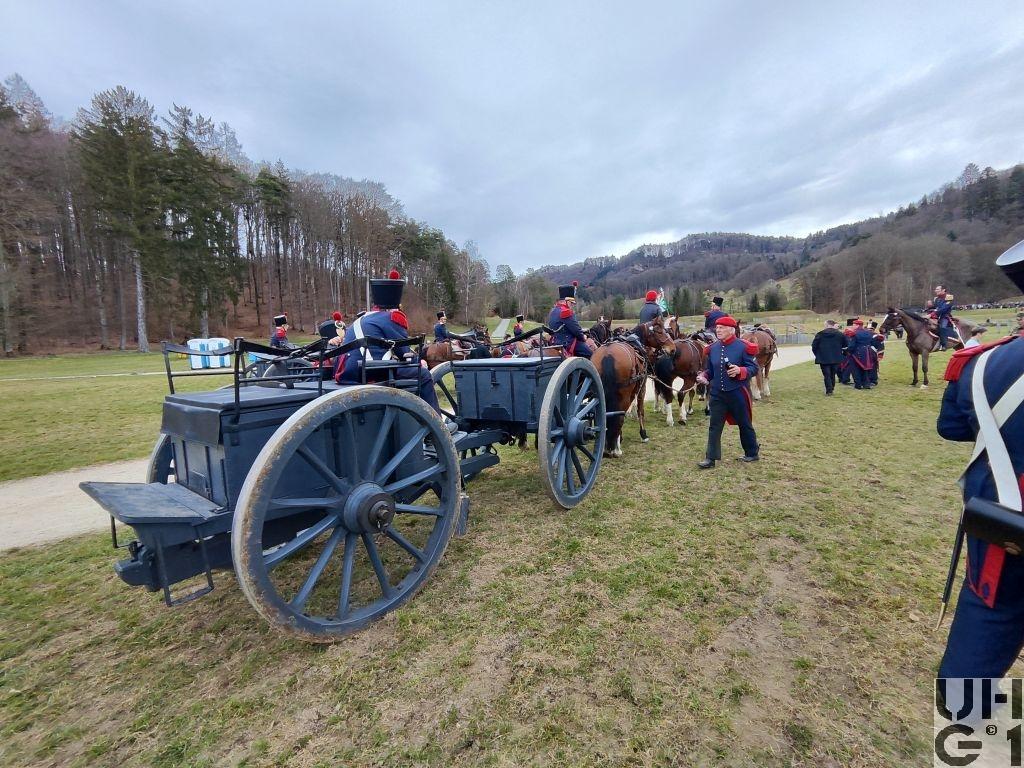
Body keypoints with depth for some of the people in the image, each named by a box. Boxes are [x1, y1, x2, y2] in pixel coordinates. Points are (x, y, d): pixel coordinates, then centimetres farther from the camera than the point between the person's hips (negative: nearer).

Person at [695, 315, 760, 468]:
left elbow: (754, 368, -8)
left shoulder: (743, 347, -10)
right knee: (714, 426, 2)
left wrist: (740, 371, -27)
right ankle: (711, 458, 7)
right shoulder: (712, 348, 3)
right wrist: (703, 376, -8)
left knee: (744, 424, 13)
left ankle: (752, 453, 33)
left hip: (738, 393, -4)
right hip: (717, 394, 4)